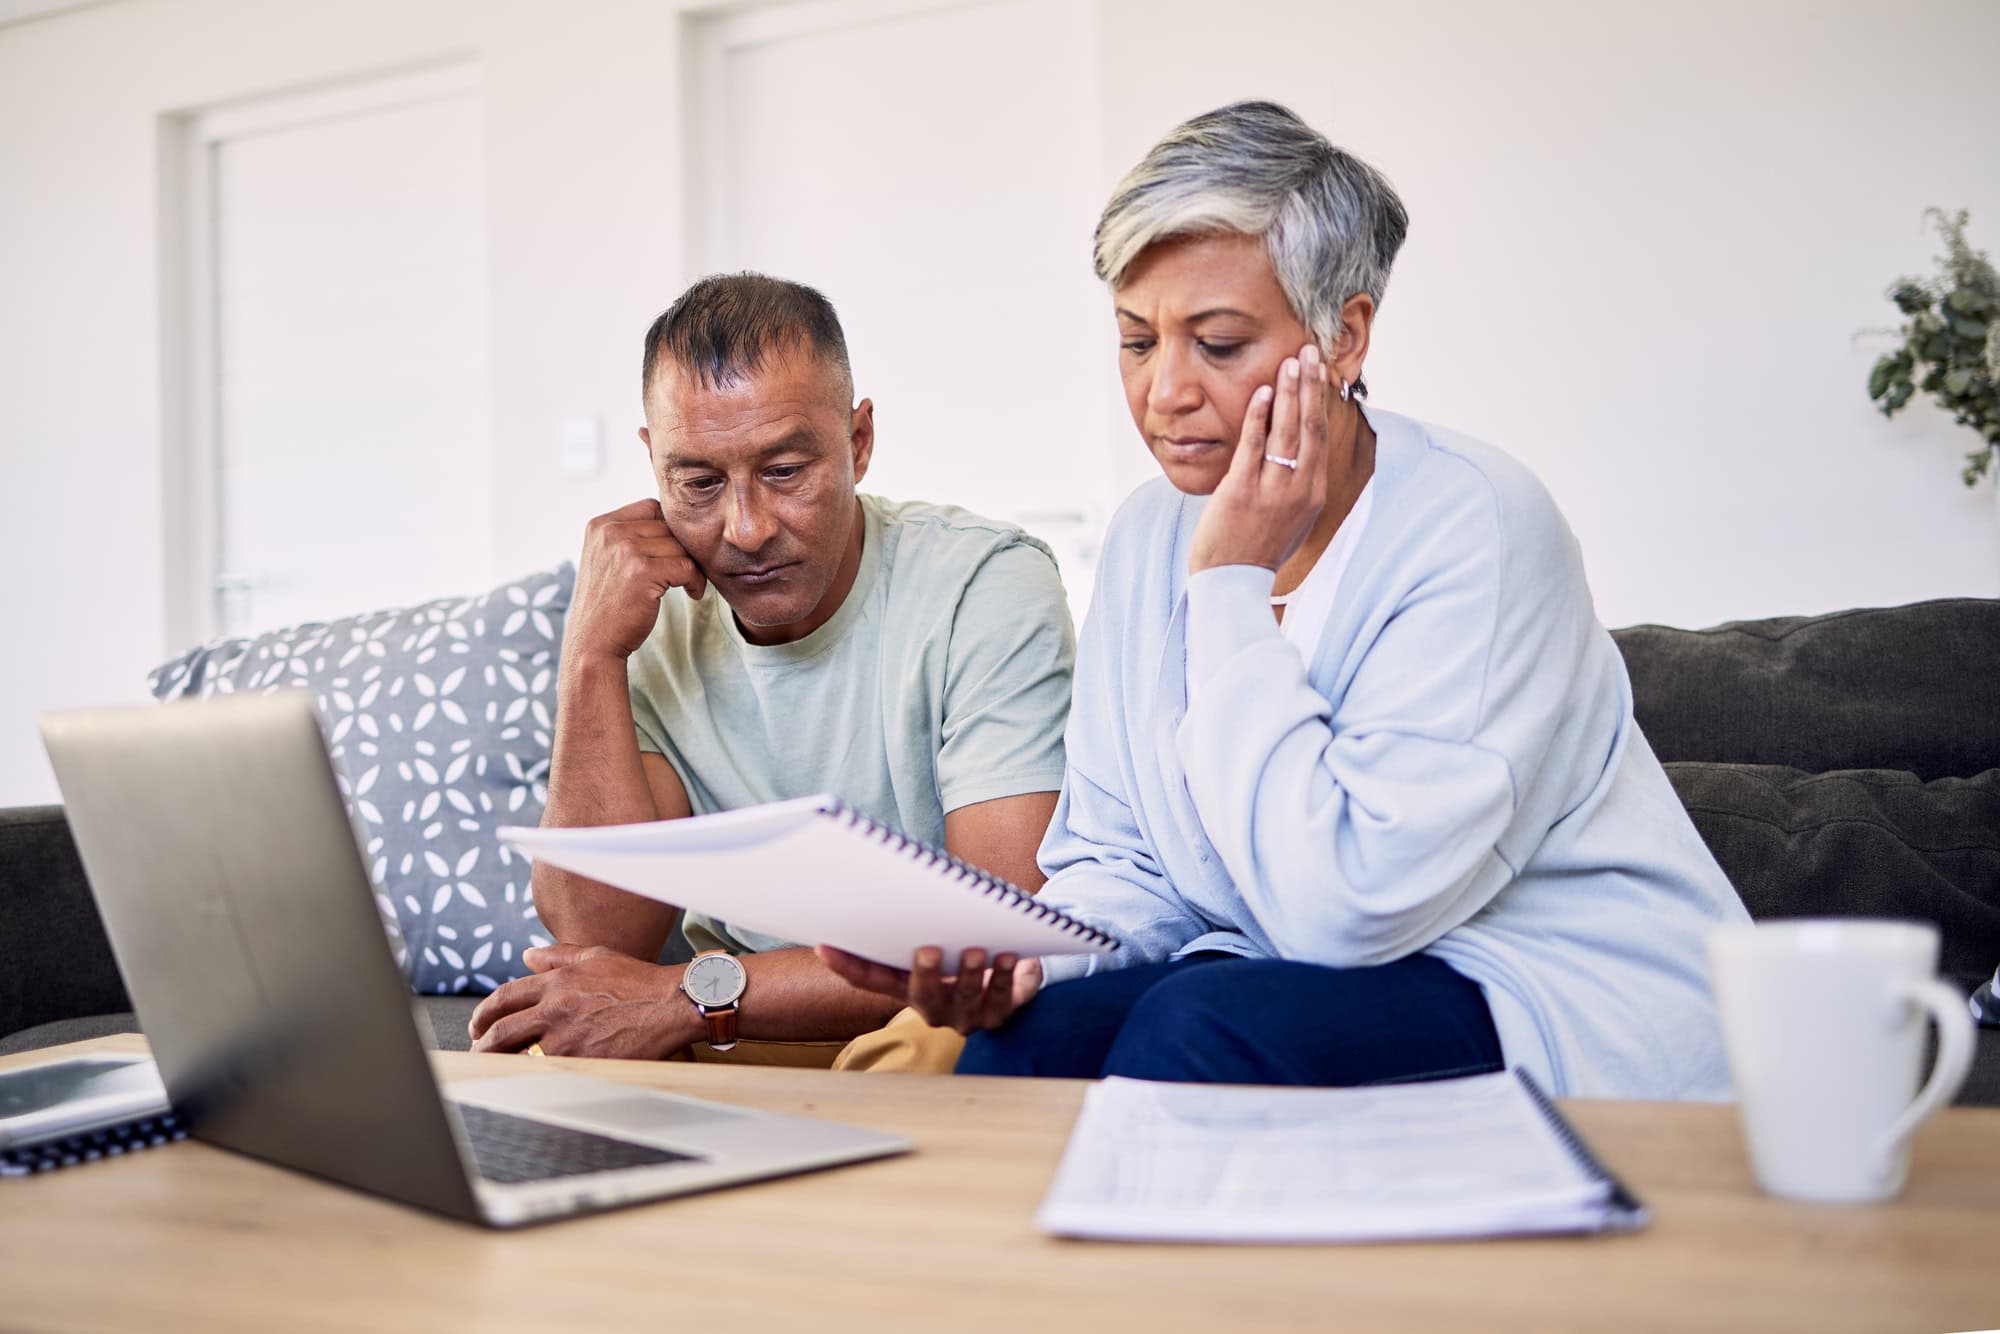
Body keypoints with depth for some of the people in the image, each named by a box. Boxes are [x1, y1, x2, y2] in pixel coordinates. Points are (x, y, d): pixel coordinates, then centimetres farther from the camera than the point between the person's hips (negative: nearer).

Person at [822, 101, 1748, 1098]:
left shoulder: (1476, 529, -19)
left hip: (1568, 1004, -5)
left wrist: (1231, 587, -22)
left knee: (1197, 1027, -31)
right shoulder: (1150, 533, 4)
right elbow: (1120, 859, 6)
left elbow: (1344, 907, -27)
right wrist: (1019, 951, -18)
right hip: (1285, 979, 6)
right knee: (1024, 1032, -21)